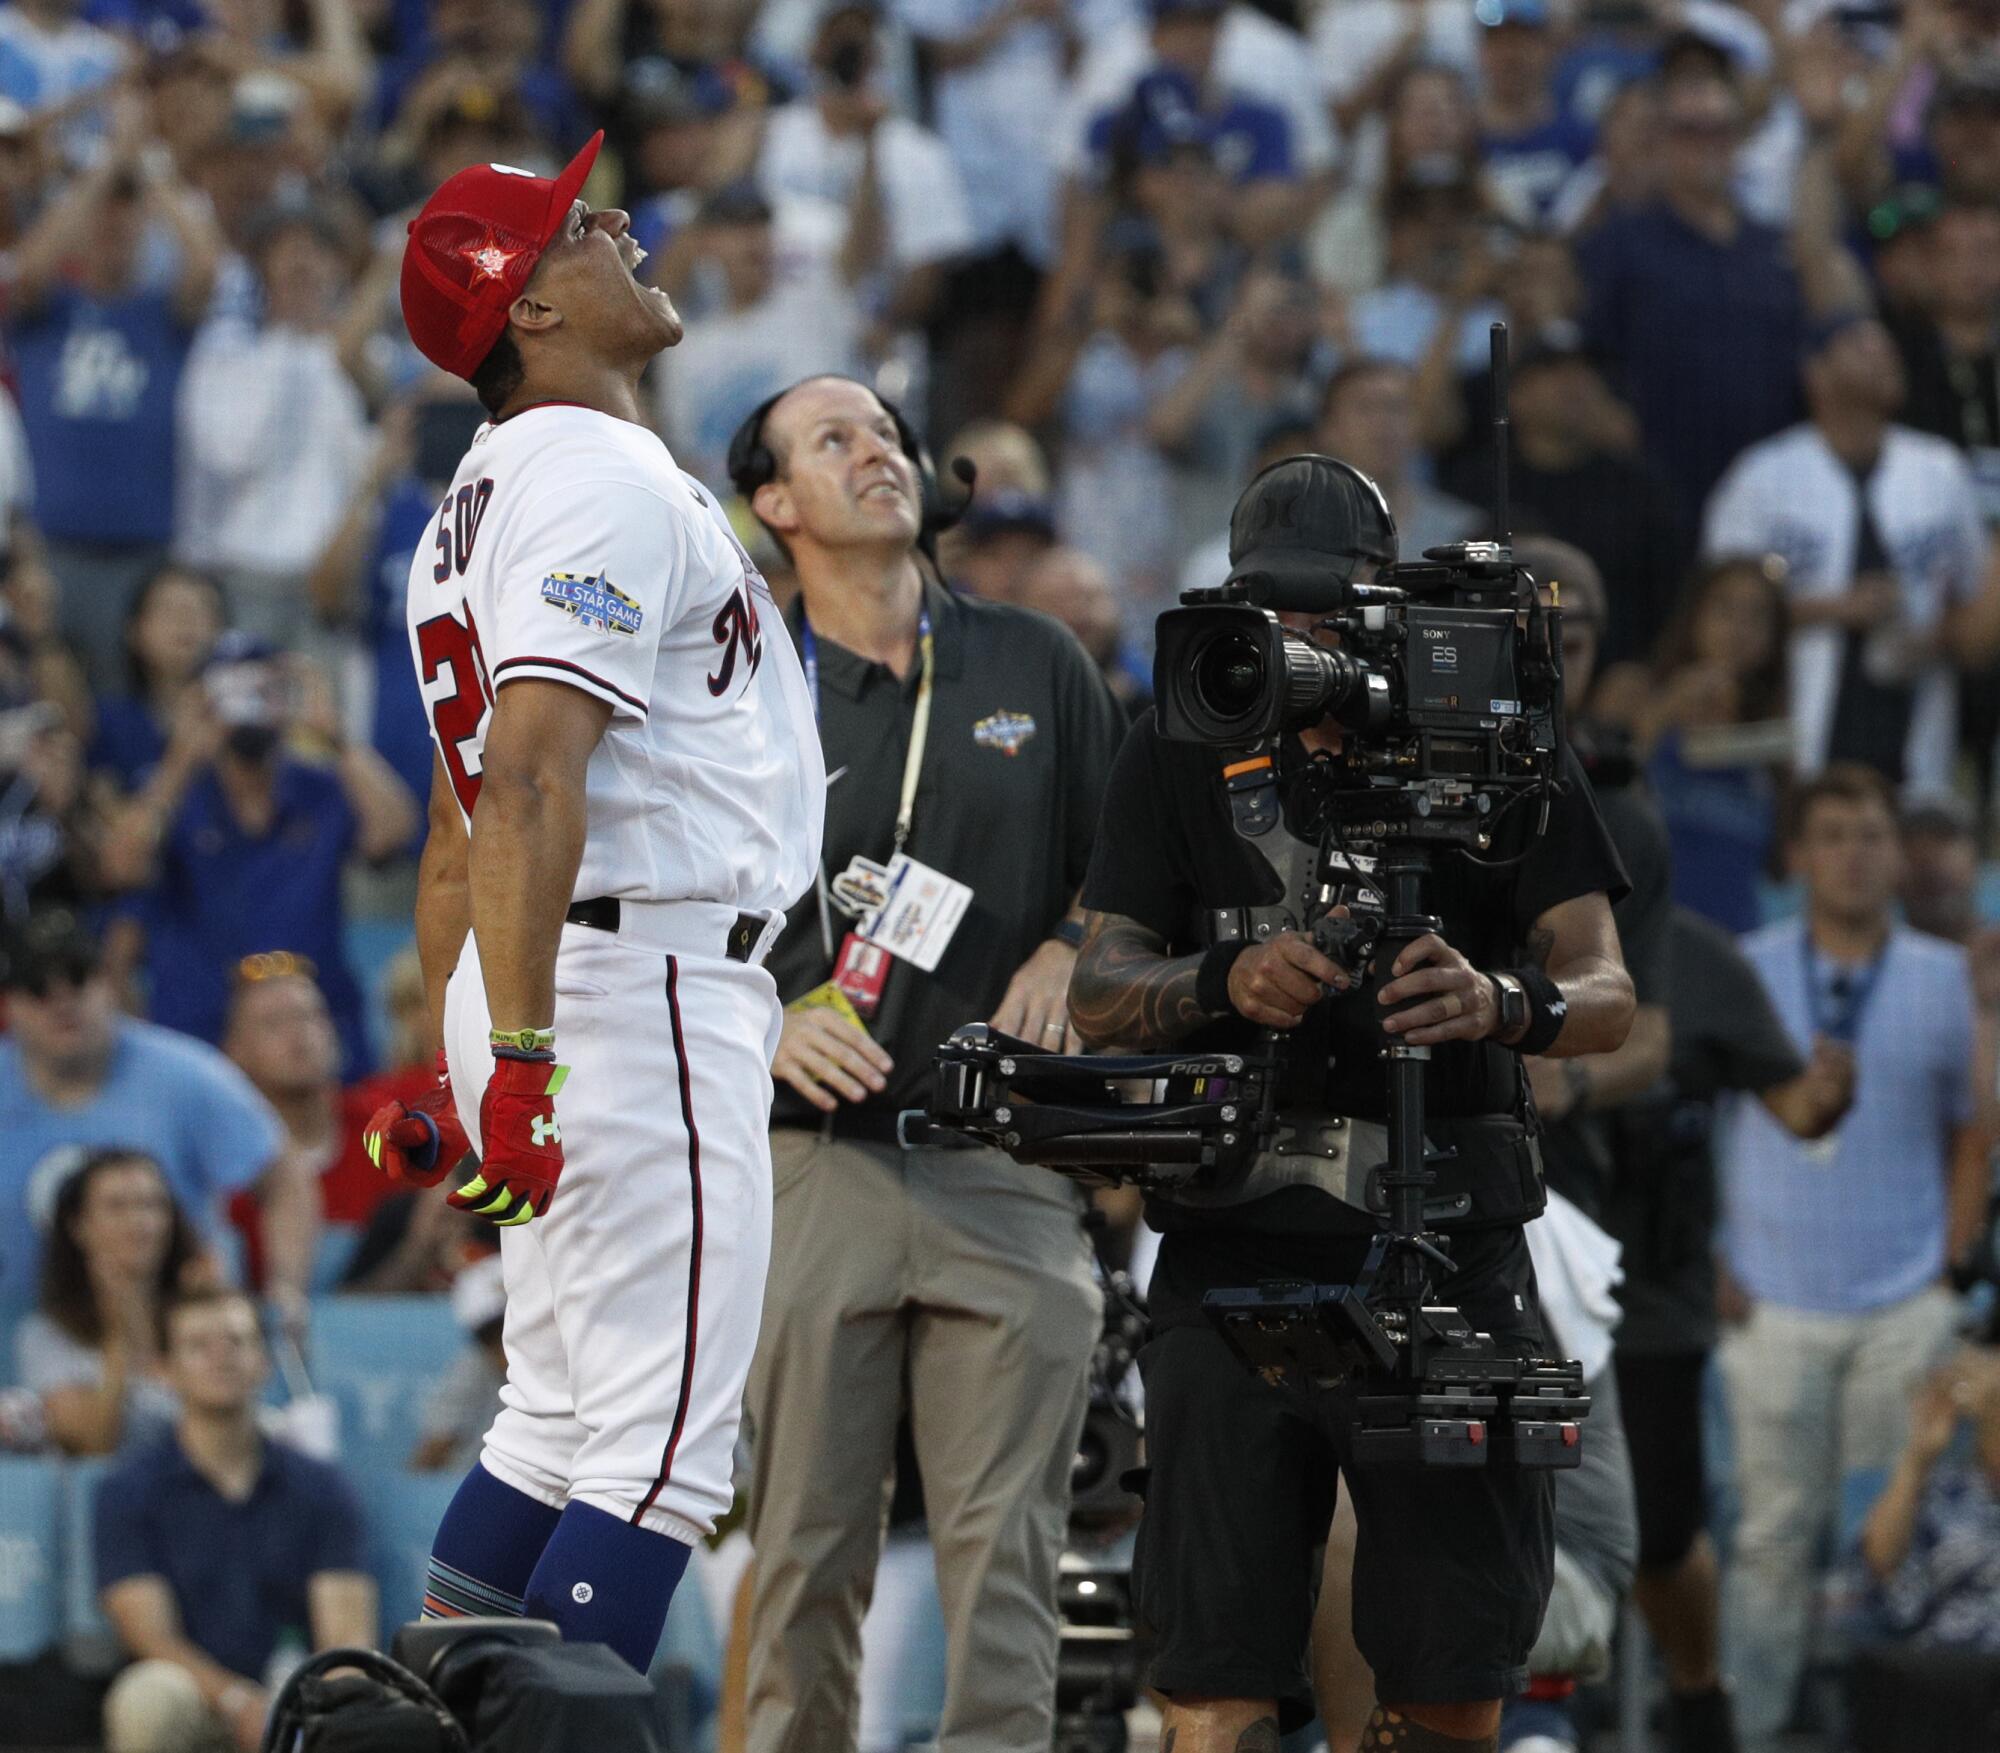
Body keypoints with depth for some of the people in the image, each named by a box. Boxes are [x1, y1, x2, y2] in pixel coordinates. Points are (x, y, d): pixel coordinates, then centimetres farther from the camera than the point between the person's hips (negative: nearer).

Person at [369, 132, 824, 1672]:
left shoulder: (488, 498, 19)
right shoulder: (607, 478, -13)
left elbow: (458, 823, 23)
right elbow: (527, 781, -24)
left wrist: (455, 1070, 26)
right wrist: (518, 1063, -29)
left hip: (547, 995, 10)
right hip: (647, 989, -10)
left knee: (561, 1427, 13)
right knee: (663, 1444, -9)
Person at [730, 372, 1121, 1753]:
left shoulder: (1037, 666, 13)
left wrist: (1066, 955, 1)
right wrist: (768, 1026, -9)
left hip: (1007, 1162, 1)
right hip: (818, 1161, -1)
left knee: (1006, 1538, -4)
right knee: (809, 1543, -2)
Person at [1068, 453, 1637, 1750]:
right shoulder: (1183, 755, 10)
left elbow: (1606, 995, -1)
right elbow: (1100, 995, 3)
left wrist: (1504, 1004, -25)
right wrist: (1227, 983, -19)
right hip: (1237, 1252, 0)